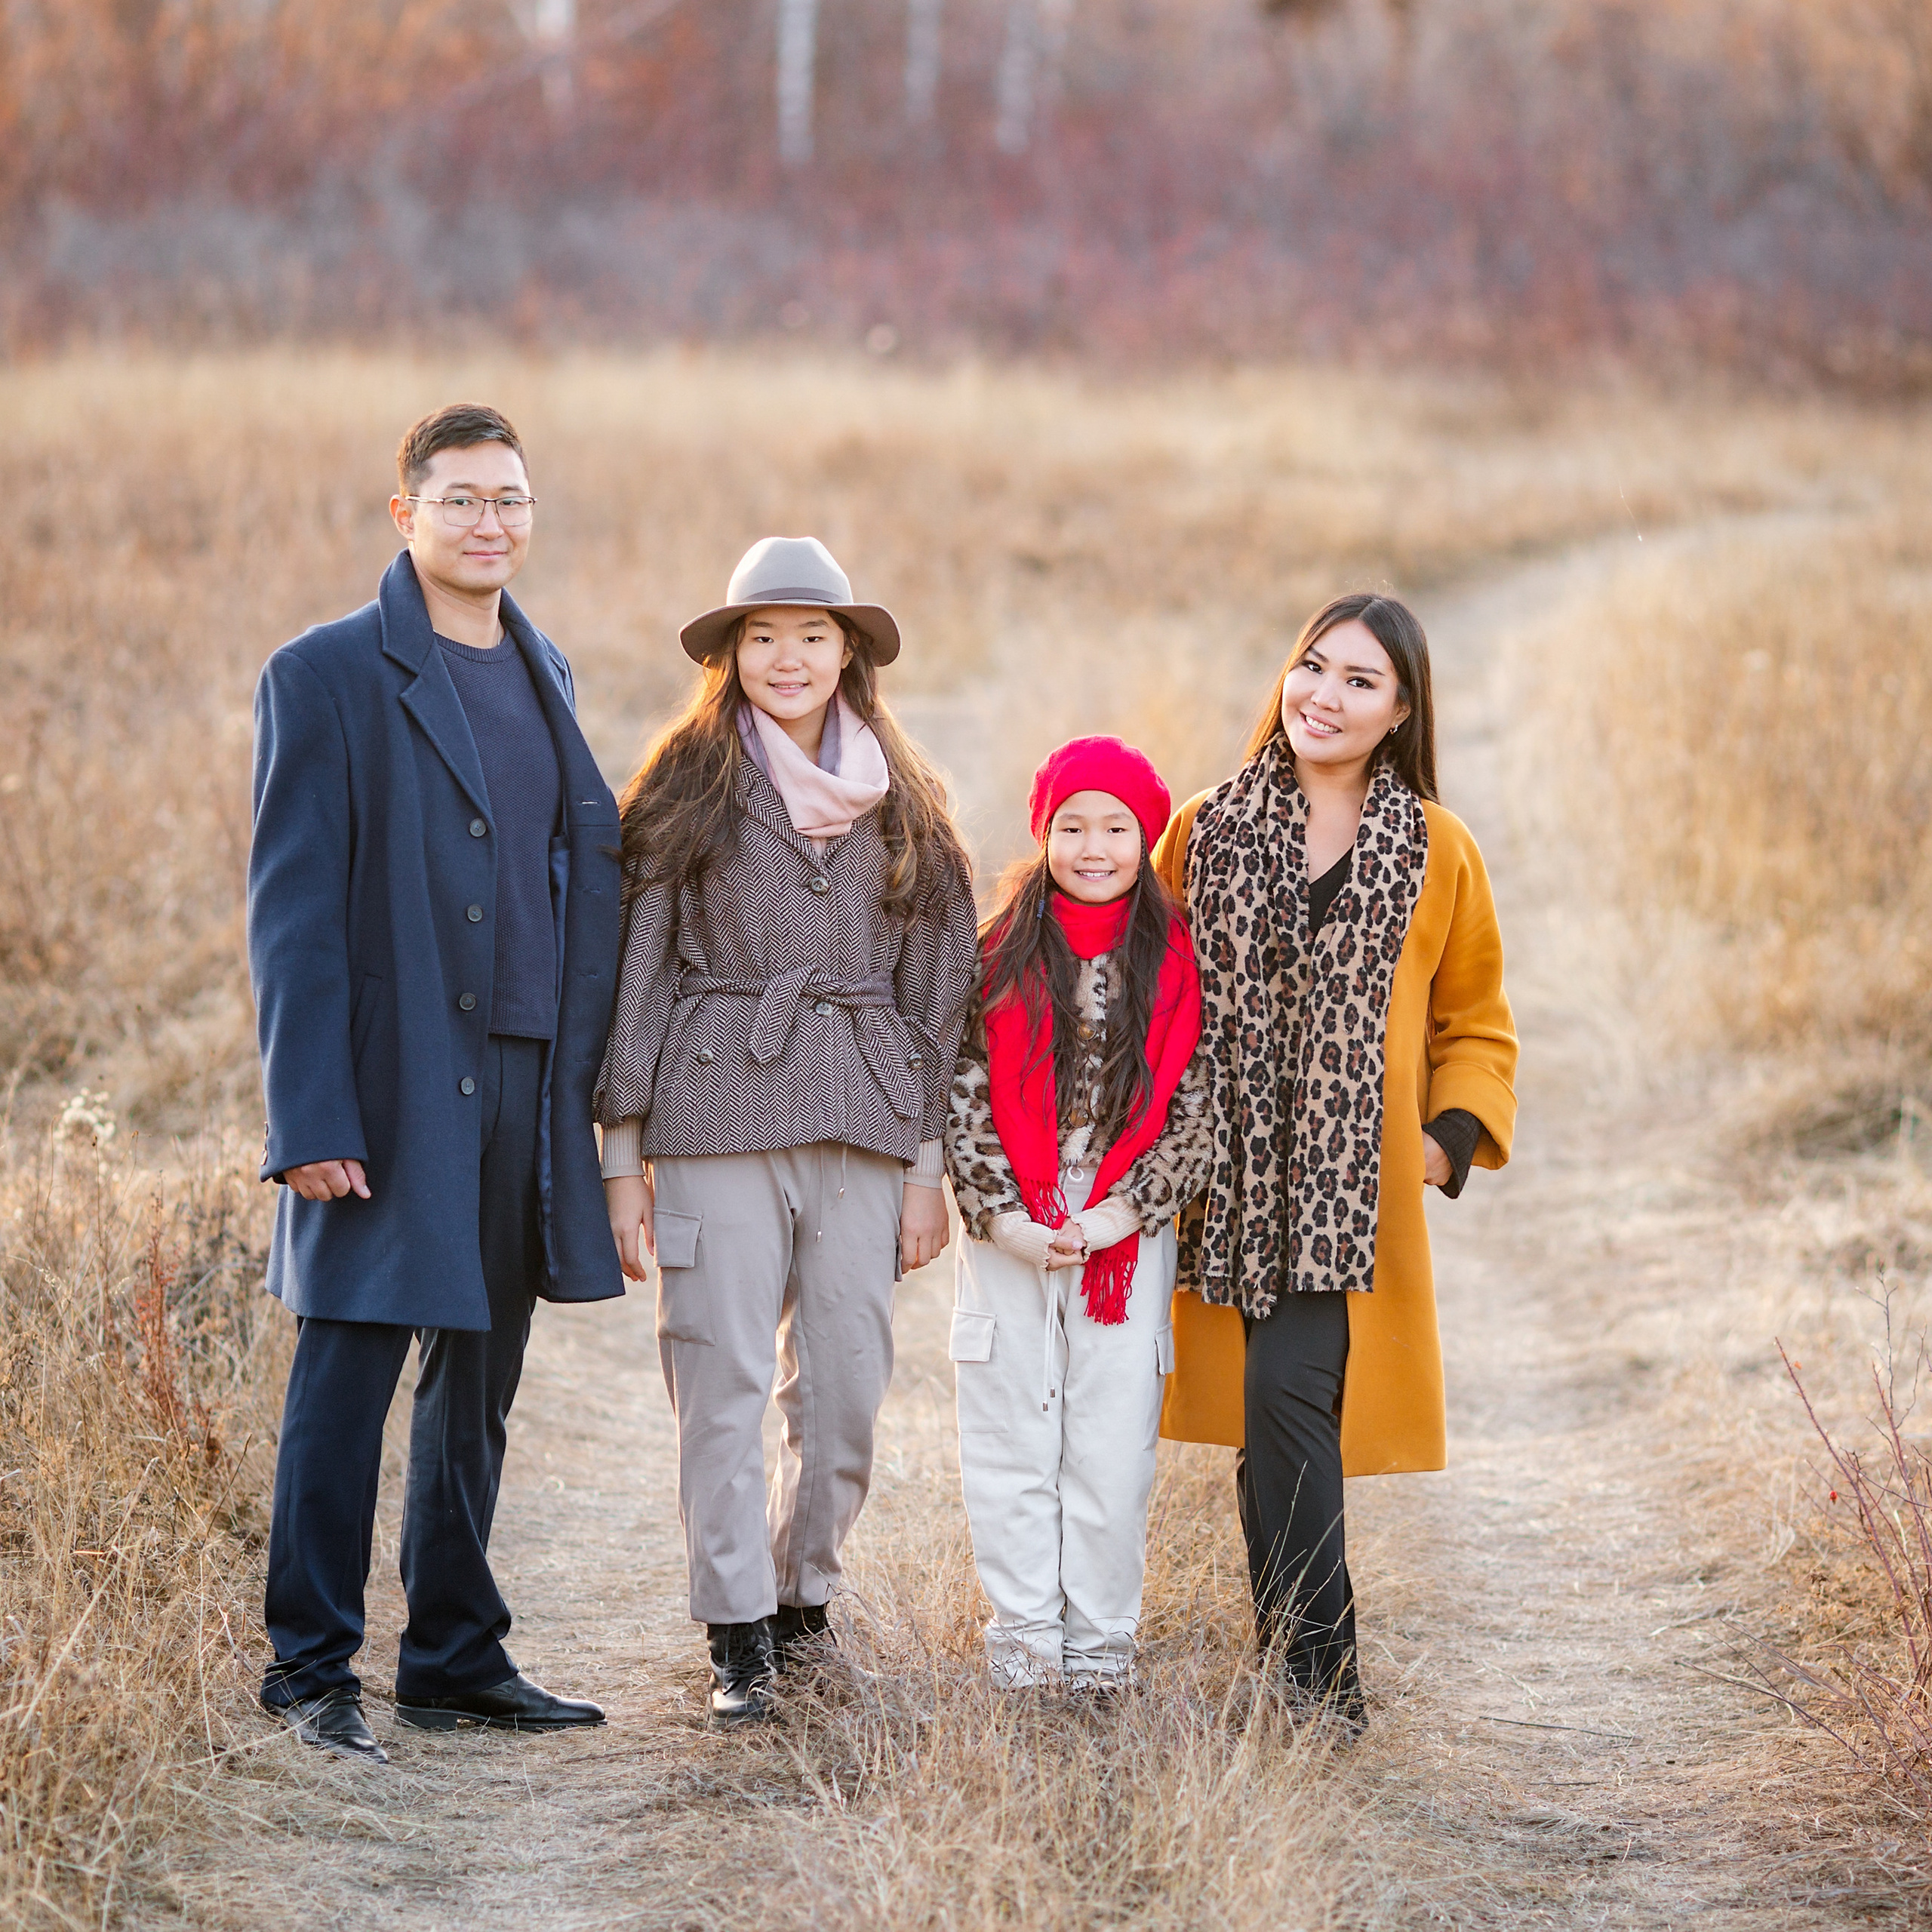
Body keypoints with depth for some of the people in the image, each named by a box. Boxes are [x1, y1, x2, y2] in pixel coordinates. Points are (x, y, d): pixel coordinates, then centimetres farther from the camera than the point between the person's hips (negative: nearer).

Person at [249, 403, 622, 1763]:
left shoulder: (543, 673, 14)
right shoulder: (328, 677, -6)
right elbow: (293, 910, -9)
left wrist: (588, 1081, 11)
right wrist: (311, 1117, -16)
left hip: (527, 1081, 6)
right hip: (393, 1089, -6)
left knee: (480, 1384, 12)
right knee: (348, 1374, -3)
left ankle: (458, 1660, 21)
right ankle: (313, 1669, 6)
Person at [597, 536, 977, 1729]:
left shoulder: (904, 803, 11)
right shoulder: (689, 784, 4)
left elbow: (936, 988, 12)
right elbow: (637, 968, 3)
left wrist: (929, 1163, 8)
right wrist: (625, 1153, -2)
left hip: (862, 1118, 2)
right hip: (717, 1114, -2)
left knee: (849, 1386, 2)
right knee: (724, 1383, -5)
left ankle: (803, 1589, 22)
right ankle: (740, 1637, 2)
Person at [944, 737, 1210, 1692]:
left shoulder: (1174, 966, 3)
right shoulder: (999, 958, 4)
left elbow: (1192, 1111, 1)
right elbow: (964, 1100, 2)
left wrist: (1114, 1218, -8)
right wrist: (1005, 1219, -9)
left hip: (1128, 1244, -1)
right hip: (1008, 1245, 1)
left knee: (1114, 1453, 1)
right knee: (1012, 1451, 3)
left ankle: (1101, 1650, 11)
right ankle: (1024, 1647, 11)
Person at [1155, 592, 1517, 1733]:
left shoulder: (1437, 853, 4)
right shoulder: (1207, 832, 7)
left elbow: (1477, 1020, 14)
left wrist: (1456, 1132, -1)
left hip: (1354, 1185, -3)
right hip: (1235, 1176, 3)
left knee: (1288, 1391, -16)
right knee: (1267, 1405, 4)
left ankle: (1317, 1675, -11)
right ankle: (1296, 1677, 14)